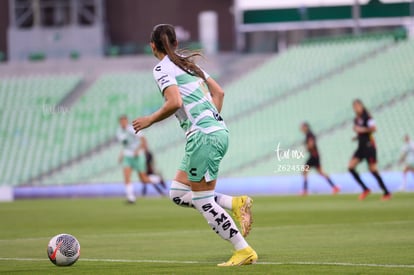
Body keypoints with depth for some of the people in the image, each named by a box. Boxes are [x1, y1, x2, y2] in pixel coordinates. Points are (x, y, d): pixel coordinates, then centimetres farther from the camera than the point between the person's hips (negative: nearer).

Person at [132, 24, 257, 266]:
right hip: (219, 131, 9)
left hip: (204, 137, -9)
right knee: (178, 193, 14)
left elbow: (175, 102, -20)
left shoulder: (163, 68, -6)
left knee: (204, 202, -1)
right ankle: (236, 204, 5)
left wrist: (150, 120, -6)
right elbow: (219, 92, 21)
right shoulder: (187, 63, 19)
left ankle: (244, 251, -1)